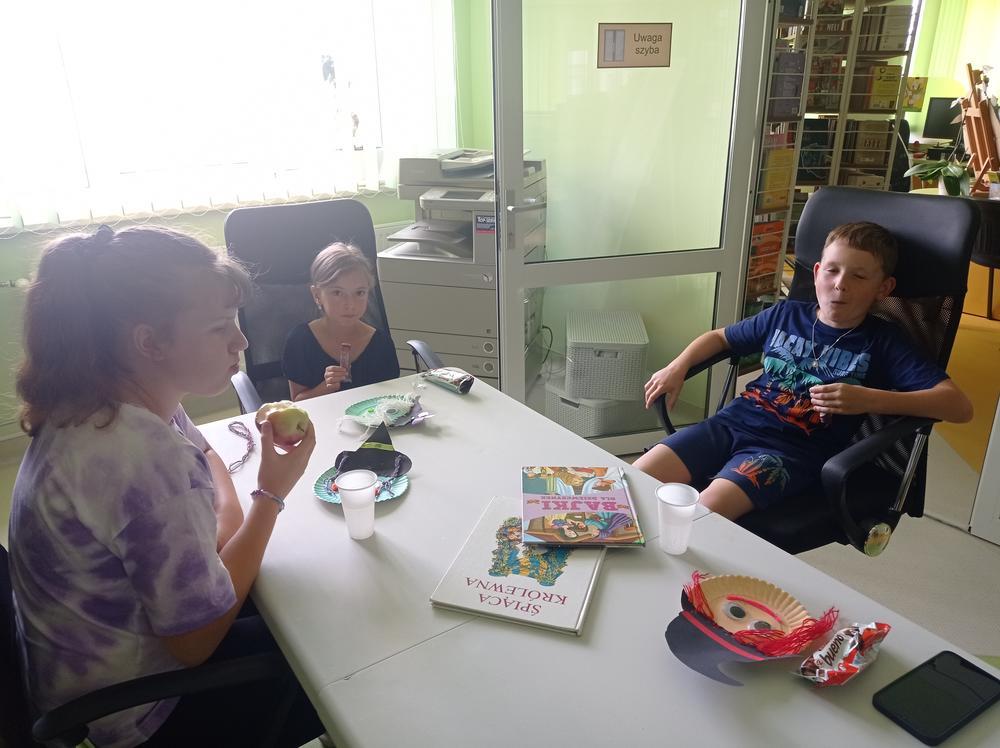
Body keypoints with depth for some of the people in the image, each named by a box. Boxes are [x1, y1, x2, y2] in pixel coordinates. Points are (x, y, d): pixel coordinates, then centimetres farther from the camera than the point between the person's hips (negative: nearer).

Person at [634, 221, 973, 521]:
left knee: (705, 512, -32)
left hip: (790, 449, -4)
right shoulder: (786, 315, 14)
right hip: (732, 422, 5)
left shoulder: (882, 343, 3)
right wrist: (678, 366, 9)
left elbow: (960, 406, -6)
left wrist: (869, 399, -19)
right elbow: (720, 337, 28)